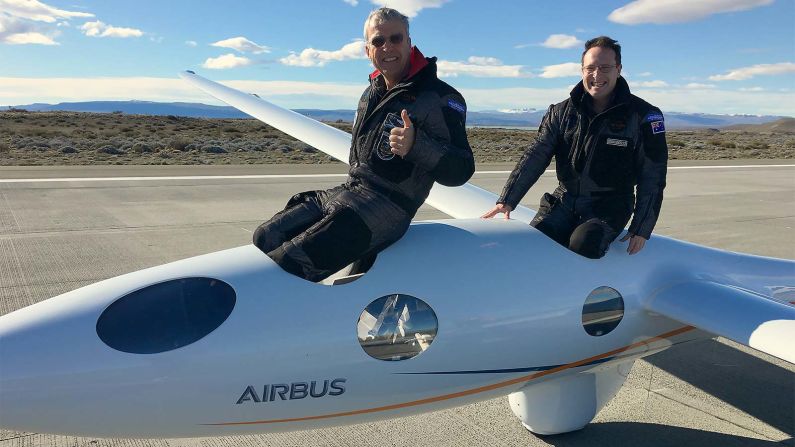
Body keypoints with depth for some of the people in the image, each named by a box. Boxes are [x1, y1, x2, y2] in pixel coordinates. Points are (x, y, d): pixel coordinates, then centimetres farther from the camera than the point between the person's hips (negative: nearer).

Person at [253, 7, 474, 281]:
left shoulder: (439, 99, -10)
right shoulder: (373, 92, 16)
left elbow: (461, 171, -17)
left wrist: (415, 145, -33)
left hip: (386, 207, -9)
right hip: (347, 192, 9)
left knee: (290, 261, -24)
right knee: (266, 237, 0)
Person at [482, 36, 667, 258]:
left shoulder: (644, 116, -2)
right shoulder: (562, 112, 7)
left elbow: (652, 179, -1)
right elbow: (535, 157, -1)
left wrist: (641, 229, -7)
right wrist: (507, 200, -13)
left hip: (609, 206, -3)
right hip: (564, 200, 3)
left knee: (582, 244, -32)